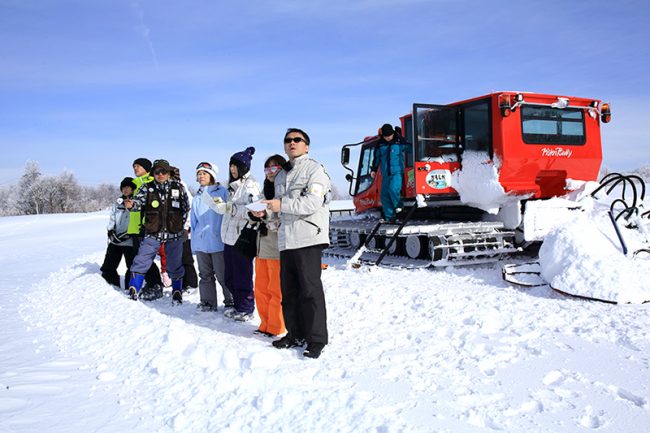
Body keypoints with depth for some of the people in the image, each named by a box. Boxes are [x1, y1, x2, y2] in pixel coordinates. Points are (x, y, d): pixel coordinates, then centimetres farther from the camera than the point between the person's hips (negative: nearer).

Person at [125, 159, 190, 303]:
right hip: (152, 233, 0)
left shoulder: (178, 187, 2)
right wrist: (131, 205, -33)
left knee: (175, 264, 10)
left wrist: (182, 224, 6)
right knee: (141, 261, -2)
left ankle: (177, 292, 25)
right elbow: (139, 201, -11)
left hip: (174, 233, 0)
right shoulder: (147, 188, 2)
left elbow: (186, 207, 9)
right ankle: (134, 291, 11)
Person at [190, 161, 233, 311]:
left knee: (223, 275, -3)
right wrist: (194, 239, 17)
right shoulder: (197, 196, 17)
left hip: (218, 241, -6)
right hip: (200, 242, 6)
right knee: (205, 275, 11)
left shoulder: (222, 192, 0)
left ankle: (231, 302, 8)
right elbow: (193, 219, 21)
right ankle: (207, 303, 20)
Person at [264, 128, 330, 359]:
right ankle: (295, 334, 23)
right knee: (288, 290, 11)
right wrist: (267, 208, 9)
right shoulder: (281, 176, 23)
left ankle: (316, 339, 2)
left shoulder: (315, 169, -1)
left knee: (310, 290, -6)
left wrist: (282, 205, -16)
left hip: (308, 238, -7)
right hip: (286, 239, 7)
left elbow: (312, 202, -14)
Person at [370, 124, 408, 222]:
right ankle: (389, 217, 6)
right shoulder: (380, 144, 10)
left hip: (397, 172, -4)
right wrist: (373, 169, 21)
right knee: (384, 195, -1)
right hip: (385, 174, 4)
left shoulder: (399, 141, -1)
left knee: (393, 189, -26)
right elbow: (377, 157, 20)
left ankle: (398, 206, 0)